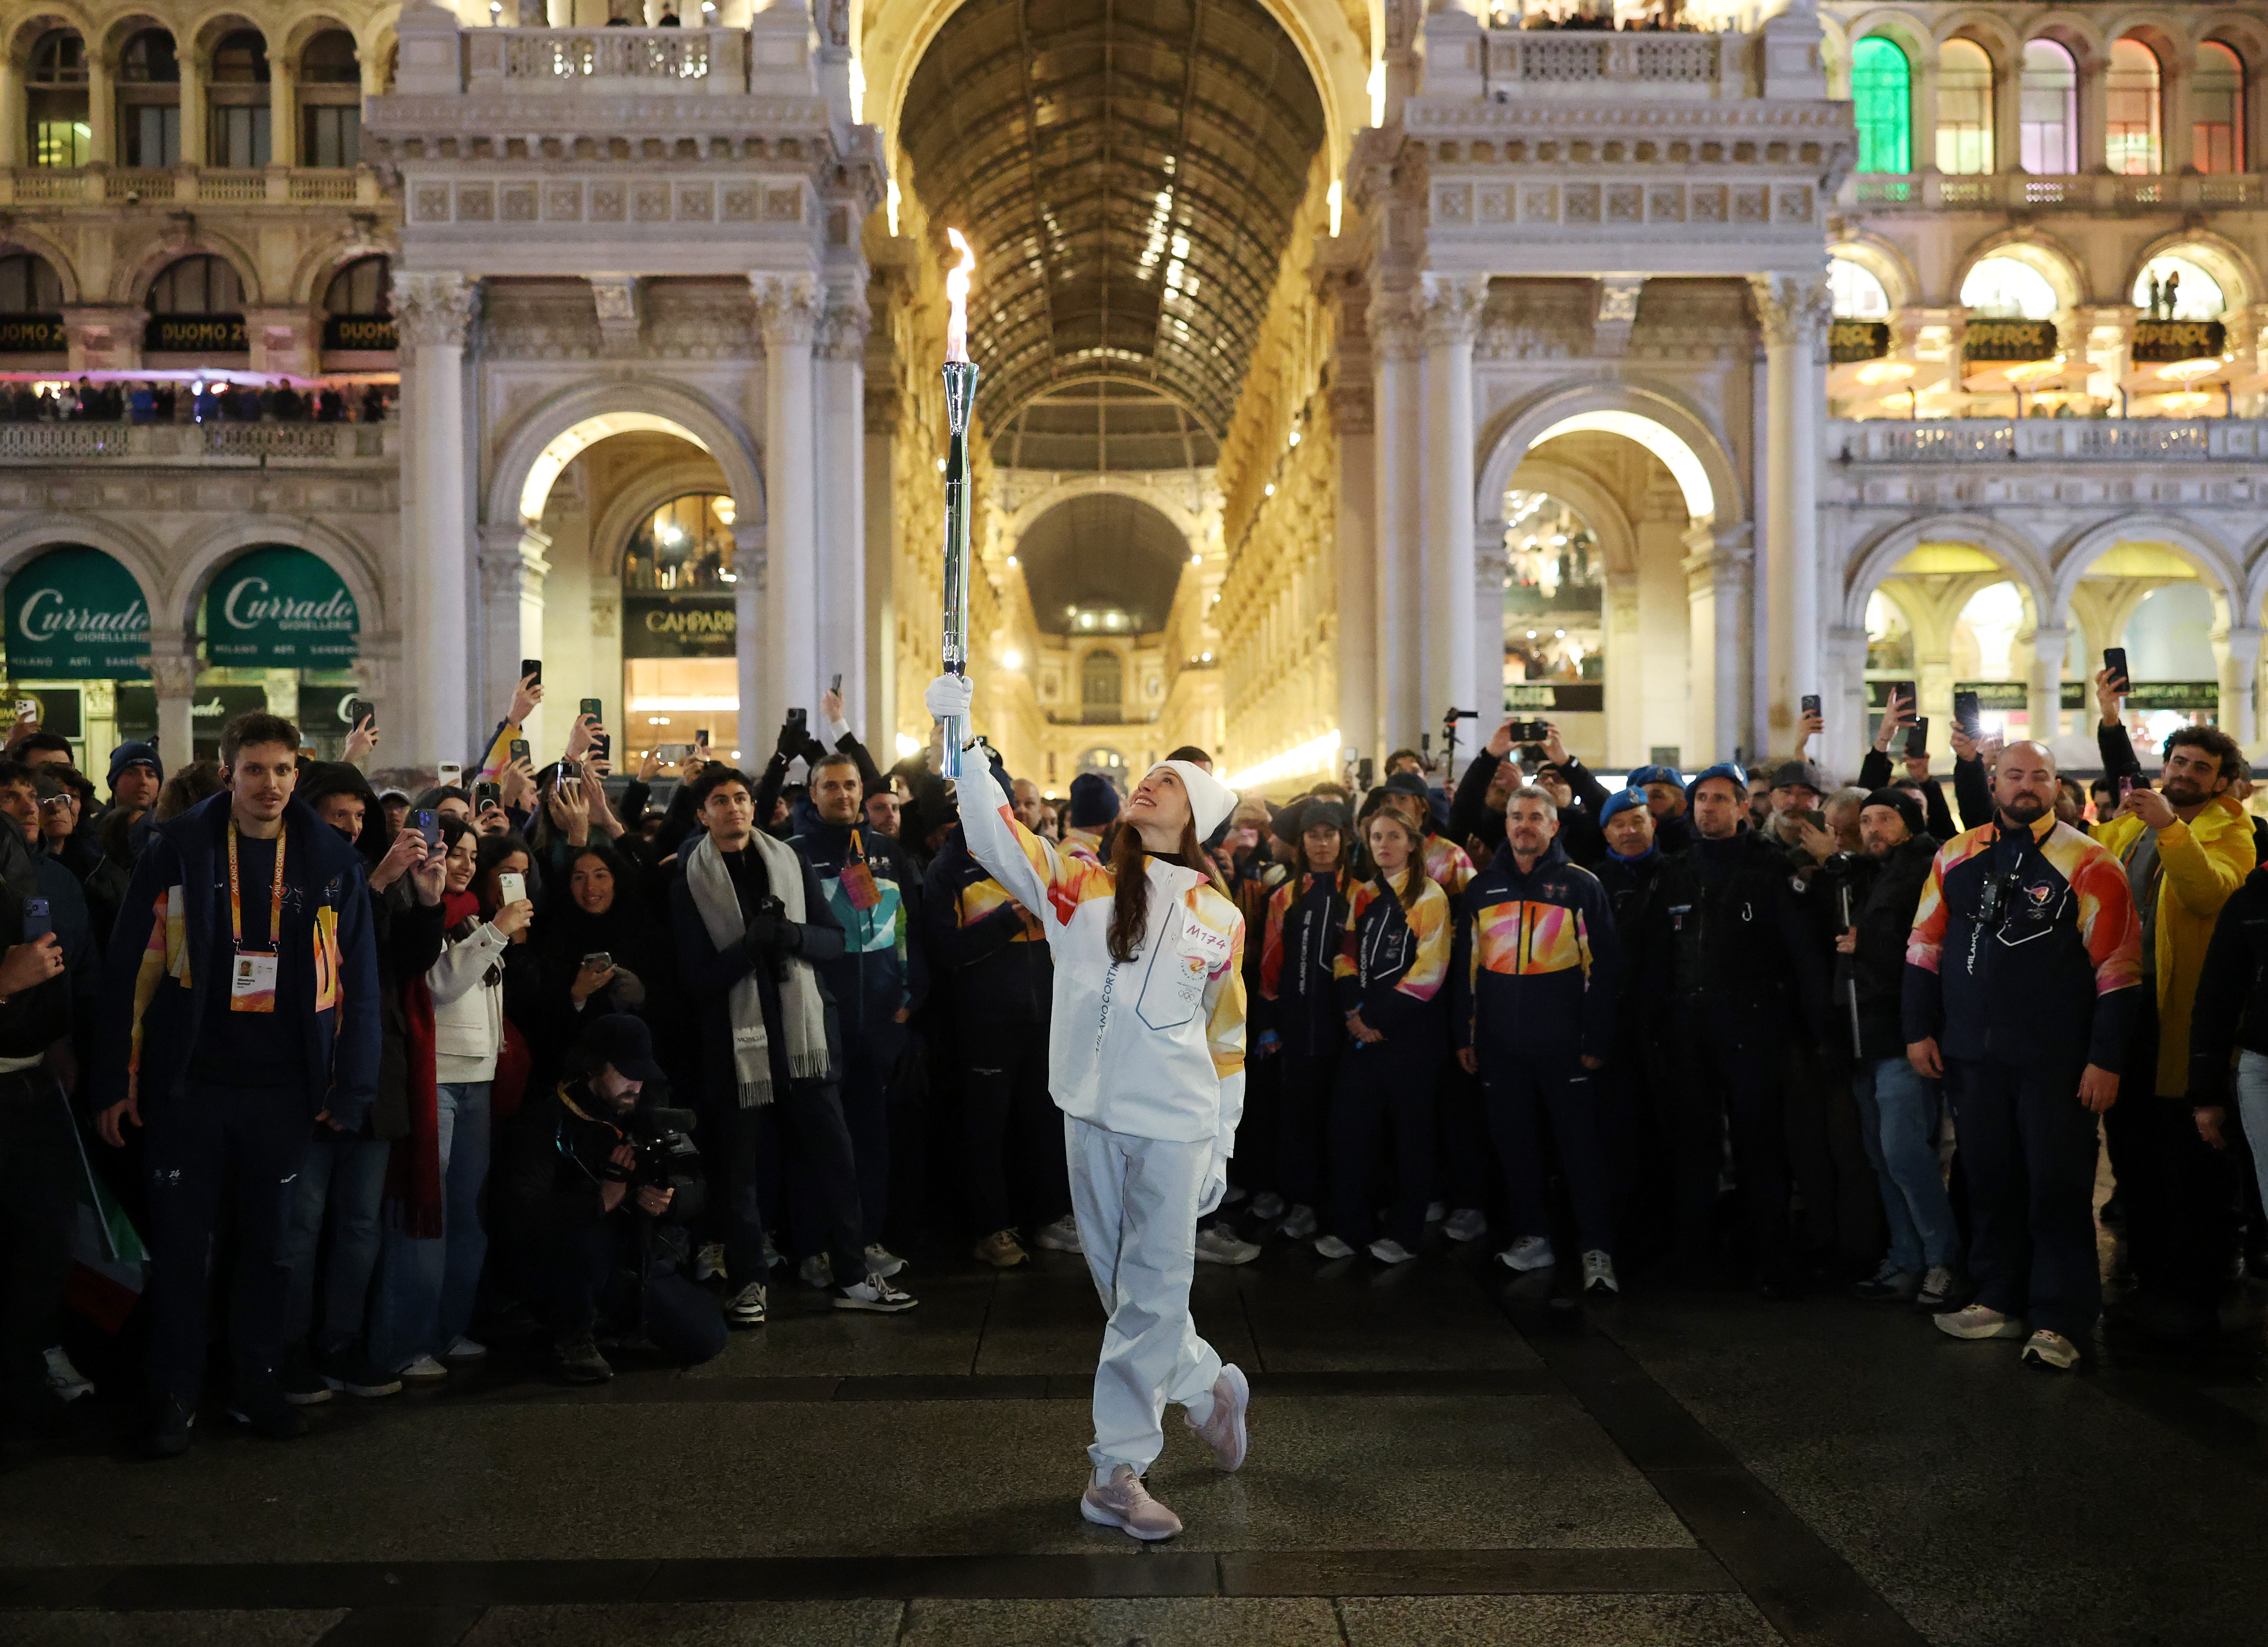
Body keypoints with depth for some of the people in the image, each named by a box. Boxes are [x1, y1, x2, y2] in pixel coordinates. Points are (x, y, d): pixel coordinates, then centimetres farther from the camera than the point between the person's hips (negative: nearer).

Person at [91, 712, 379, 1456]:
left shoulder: (332, 863, 2)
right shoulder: (176, 851, -2)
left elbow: (357, 981, 4)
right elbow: (131, 967, -2)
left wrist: (349, 1089, 0)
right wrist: (118, 1079, -4)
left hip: (283, 1088, 2)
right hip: (188, 1084, -1)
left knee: (270, 1244, 11)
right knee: (180, 1245, 6)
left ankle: (256, 1385, 26)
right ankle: (175, 1395, 20)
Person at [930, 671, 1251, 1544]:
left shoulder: (1219, 919, 3)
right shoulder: (1080, 883, 2)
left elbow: (1227, 1041, 8)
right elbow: (998, 840, -12)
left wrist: (1223, 1145, 7)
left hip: (1176, 1126, -1)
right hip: (1091, 1114, 2)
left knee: (1153, 1290, 0)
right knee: (1125, 1288, 13)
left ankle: (1117, 1470, 11)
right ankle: (1209, 1389, 37)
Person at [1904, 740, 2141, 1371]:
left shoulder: (2088, 864, -4)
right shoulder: (1955, 857, 8)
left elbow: (2118, 968, -6)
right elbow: (1925, 945, 13)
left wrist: (2106, 1059, -10)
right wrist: (1920, 1029, 7)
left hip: (2055, 1061, -4)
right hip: (1971, 1056, 4)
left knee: (2058, 1188, 0)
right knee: (1989, 1179, 12)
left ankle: (2060, 1322, 9)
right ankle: (2000, 1301, 26)